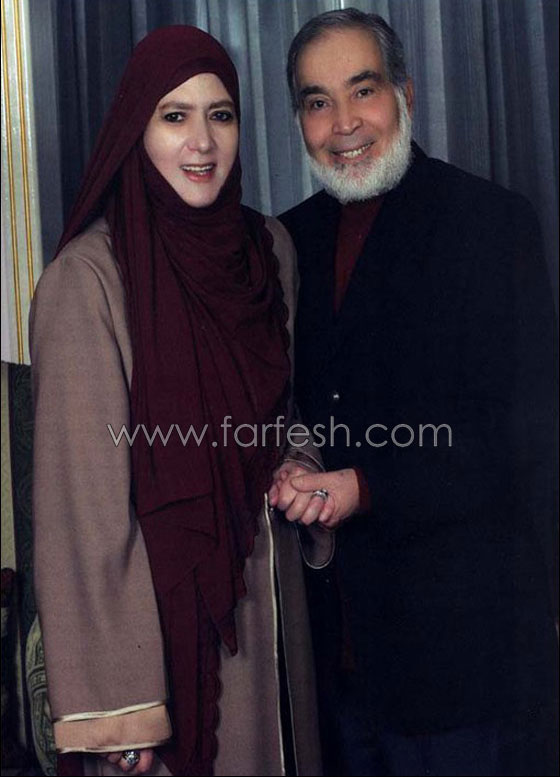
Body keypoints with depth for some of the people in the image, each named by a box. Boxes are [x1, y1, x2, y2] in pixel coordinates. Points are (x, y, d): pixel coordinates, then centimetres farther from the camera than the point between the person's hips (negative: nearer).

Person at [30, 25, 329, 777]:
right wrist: (115, 701, -19)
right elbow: (85, 496, -18)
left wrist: (302, 472, -2)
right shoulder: (87, 278, -17)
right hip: (163, 598, -6)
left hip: (266, 589, 6)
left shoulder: (268, 245, 2)